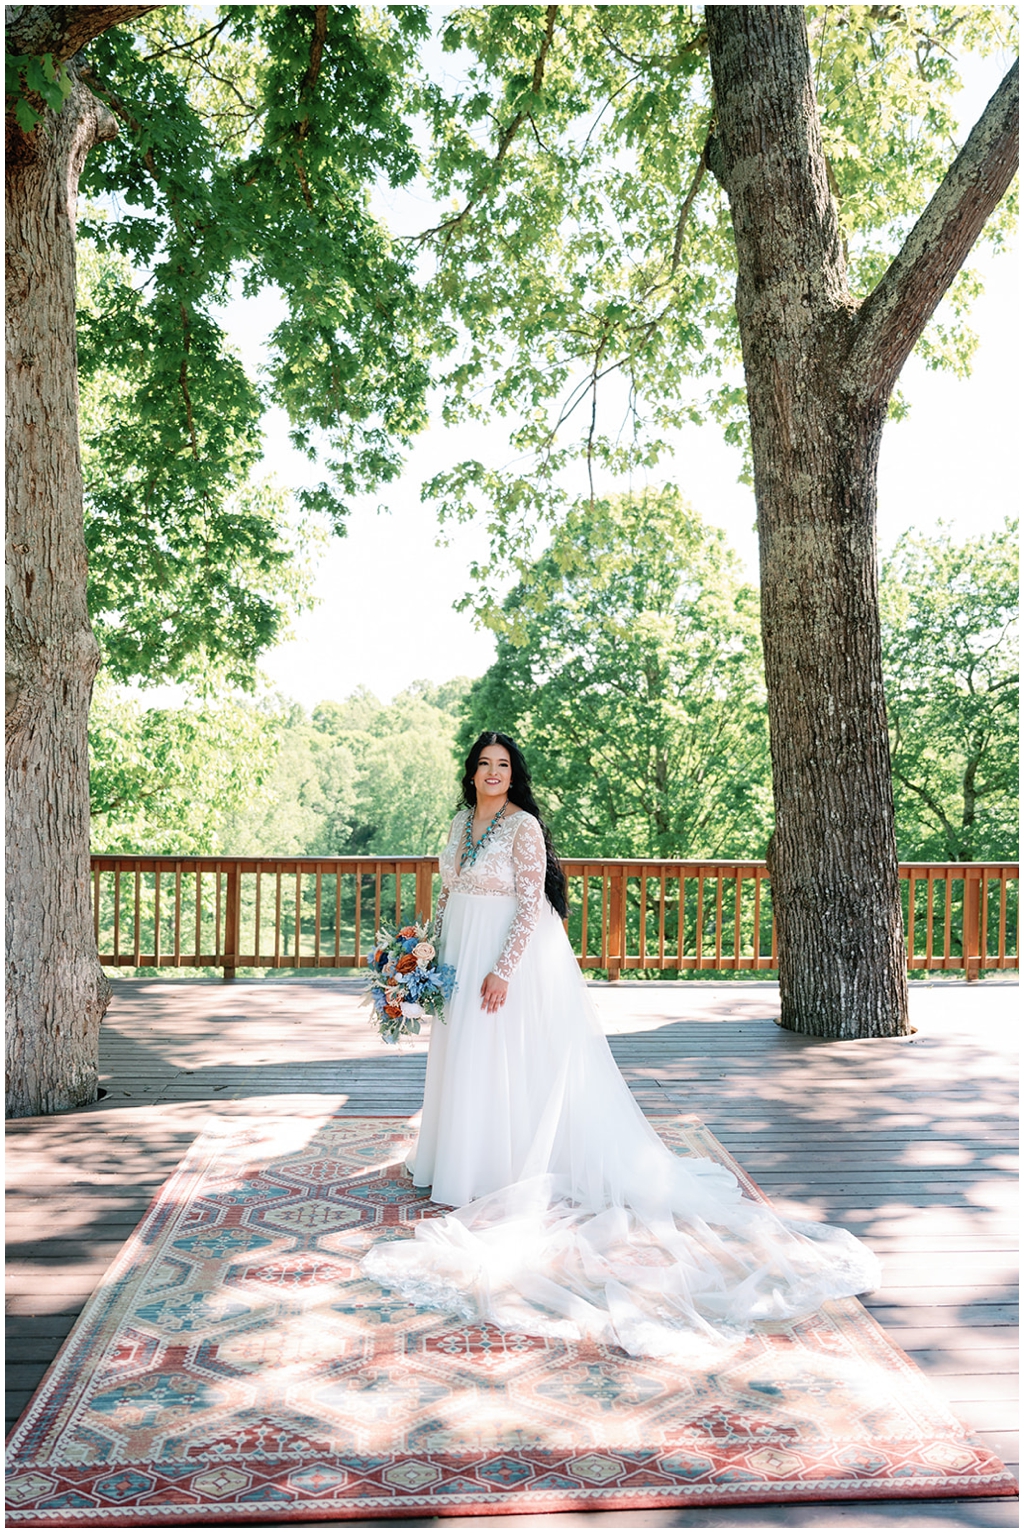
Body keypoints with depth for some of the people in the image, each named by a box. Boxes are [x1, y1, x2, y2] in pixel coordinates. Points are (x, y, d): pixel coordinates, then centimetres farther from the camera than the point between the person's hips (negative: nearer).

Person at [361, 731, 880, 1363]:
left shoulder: (523, 826, -14)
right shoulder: (465, 820, 8)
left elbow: (530, 907, -18)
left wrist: (502, 970, -22)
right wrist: (439, 956, 13)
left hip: (515, 957, -8)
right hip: (463, 956, 8)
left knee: (508, 1058, -1)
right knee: (467, 1052, 16)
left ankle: (502, 1170, 11)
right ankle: (464, 1155, 31)